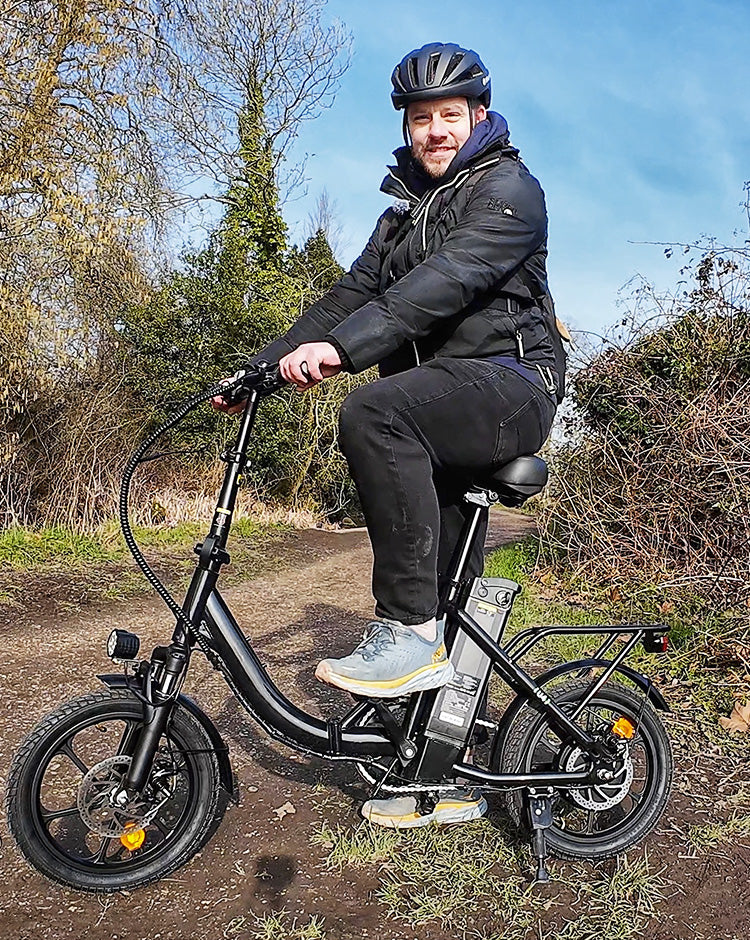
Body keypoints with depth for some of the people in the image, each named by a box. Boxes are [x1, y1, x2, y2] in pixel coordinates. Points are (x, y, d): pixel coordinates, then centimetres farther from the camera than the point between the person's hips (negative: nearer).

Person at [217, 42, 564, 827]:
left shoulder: (508, 187, -2)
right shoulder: (406, 212, 23)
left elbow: (448, 280, -21)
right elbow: (353, 293, 14)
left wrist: (343, 347, -34)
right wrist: (263, 364, 2)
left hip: (508, 384, -7)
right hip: (442, 402, 7)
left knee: (373, 411, -35)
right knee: (446, 590, 6)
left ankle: (408, 630, -26)